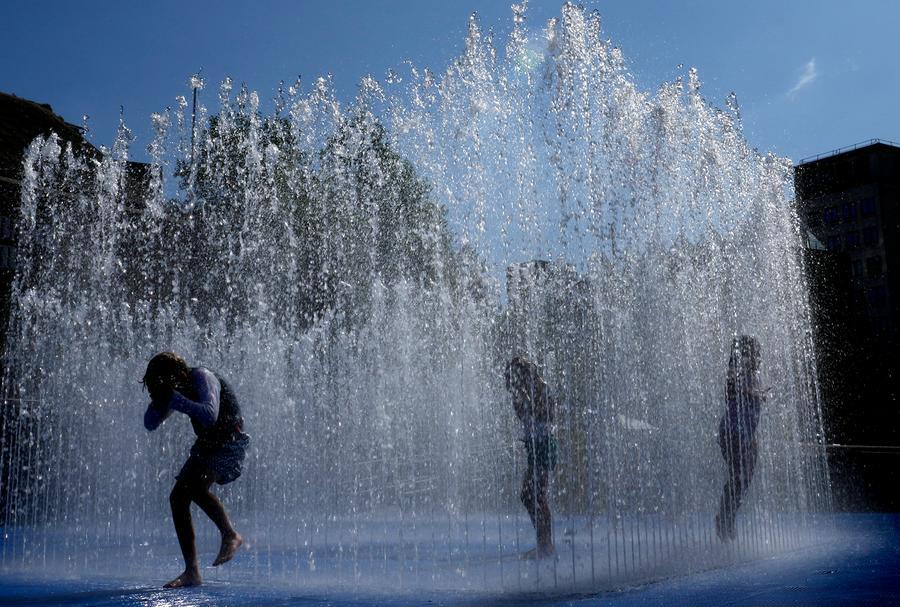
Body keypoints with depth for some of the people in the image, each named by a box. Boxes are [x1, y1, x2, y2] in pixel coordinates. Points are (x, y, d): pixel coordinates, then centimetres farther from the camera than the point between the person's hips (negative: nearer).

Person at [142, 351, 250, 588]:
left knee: (196, 486, -29)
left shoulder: (202, 378, -21)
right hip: (206, 445, 9)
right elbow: (150, 424, 6)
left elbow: (210, 415, -38)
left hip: (230, 444, -8)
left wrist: (176, 400, -35)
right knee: (177, 497, -5)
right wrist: (158, 401, -13)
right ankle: (192, 572, -1)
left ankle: (231, 535, -7)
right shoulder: (175, 388, 3)